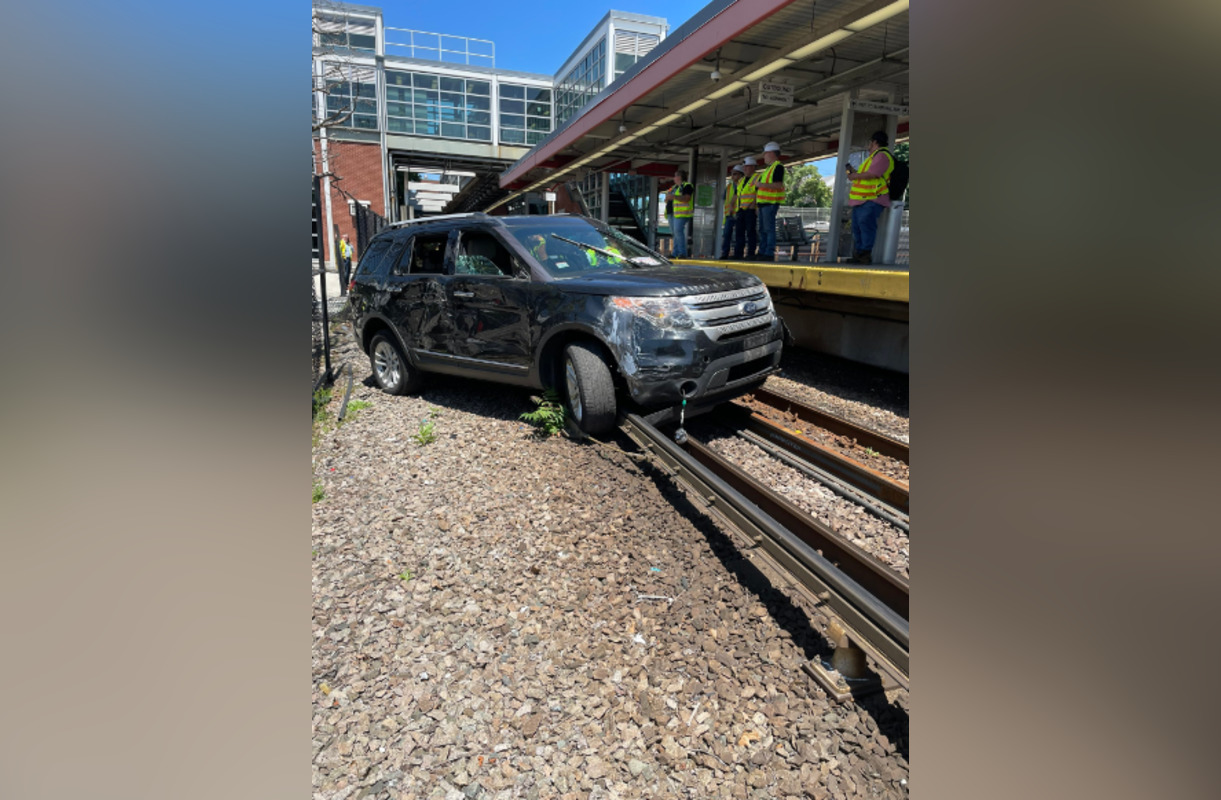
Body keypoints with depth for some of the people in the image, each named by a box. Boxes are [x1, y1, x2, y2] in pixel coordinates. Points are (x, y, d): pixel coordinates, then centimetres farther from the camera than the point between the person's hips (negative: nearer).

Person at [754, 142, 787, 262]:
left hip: (770, 203, -10)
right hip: (763, 203, 10)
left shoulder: (778, 167, -7)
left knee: (769, 229, -11)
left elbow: (778, 185, -19)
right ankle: (762, 253, 12)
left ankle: (769, 254, -11)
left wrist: (761, 184, -19)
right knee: (762, 230, 9)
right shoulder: (769, 168, 23)